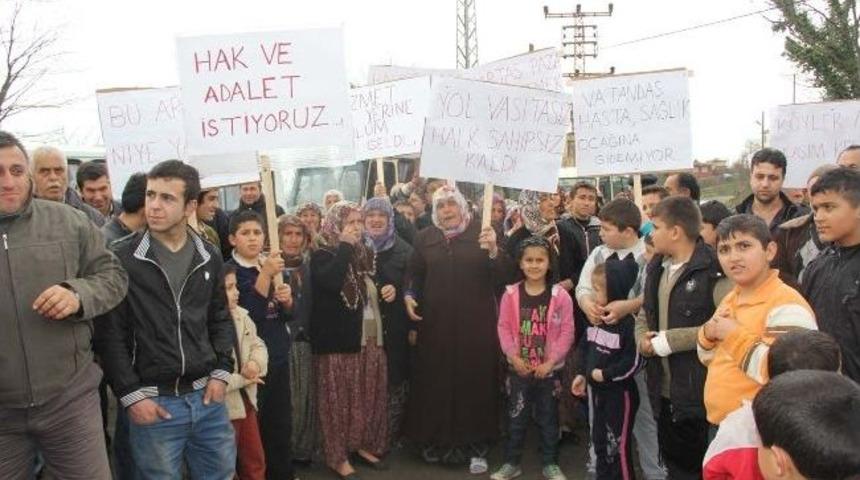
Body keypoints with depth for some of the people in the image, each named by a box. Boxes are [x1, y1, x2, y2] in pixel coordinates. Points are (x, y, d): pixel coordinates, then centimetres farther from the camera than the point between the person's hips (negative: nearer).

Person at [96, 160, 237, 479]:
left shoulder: (208, 257, 6)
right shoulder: (121, 258, -7)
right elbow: (110, 333, -7)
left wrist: (221, 372, 4)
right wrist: (131, 394, -10)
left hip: (207, 396, 4)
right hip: (153, 401, -4)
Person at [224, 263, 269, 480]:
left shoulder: (241, 315, 3)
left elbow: (258, 345, 14)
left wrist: (256, 363, -11)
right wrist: (244, 379, -17)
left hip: (245, 401, 8)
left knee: (255, 462, 21)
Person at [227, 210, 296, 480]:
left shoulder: (274, 265, 9)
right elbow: (250, 312, -23)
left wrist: (287, 299, -10)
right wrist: (265, 274, -28)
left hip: (279, 353, 6)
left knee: (282, 420, 15)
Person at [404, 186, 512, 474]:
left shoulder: (481, 233, -2)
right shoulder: (424, 238, 7)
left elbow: (504, 276, -8)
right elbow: (415, 275, 14)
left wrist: (493, 250, -25)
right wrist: (409, 296, -4)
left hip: (475, 323, -2)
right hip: (435, 324, 2)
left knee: (474, 379, 2)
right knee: (436, 380, 7)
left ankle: (474, 444, 15)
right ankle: (435, 439, 22)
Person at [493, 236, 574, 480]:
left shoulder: (560, 295, -8)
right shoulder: (511, 294, -4)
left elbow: (567, 332, -8)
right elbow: (504, 328, -2)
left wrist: (550, 361, -13)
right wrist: (513, 356, -12)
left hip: (549, 369, -1)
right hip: (518, 368, 1)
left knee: (548, 418, 12)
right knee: (516, 417, 12)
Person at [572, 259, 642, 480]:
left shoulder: (626, 322, -20)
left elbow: (633, 361, -20)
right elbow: (588, 350, 15)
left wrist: (605, 375, -17)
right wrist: (583, 374, 9)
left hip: (619, 391, -8)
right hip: (597, 389, 8)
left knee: (618, 444, 2)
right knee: (599, 440, 18)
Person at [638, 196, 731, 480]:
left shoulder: (713, 270, -17)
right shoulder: (656, 267, 10)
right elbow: (645, 313, 20)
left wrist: (670, 340, -20)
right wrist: (642, 338, -2)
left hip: (700, 391, -7)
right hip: (663, 389, 7)